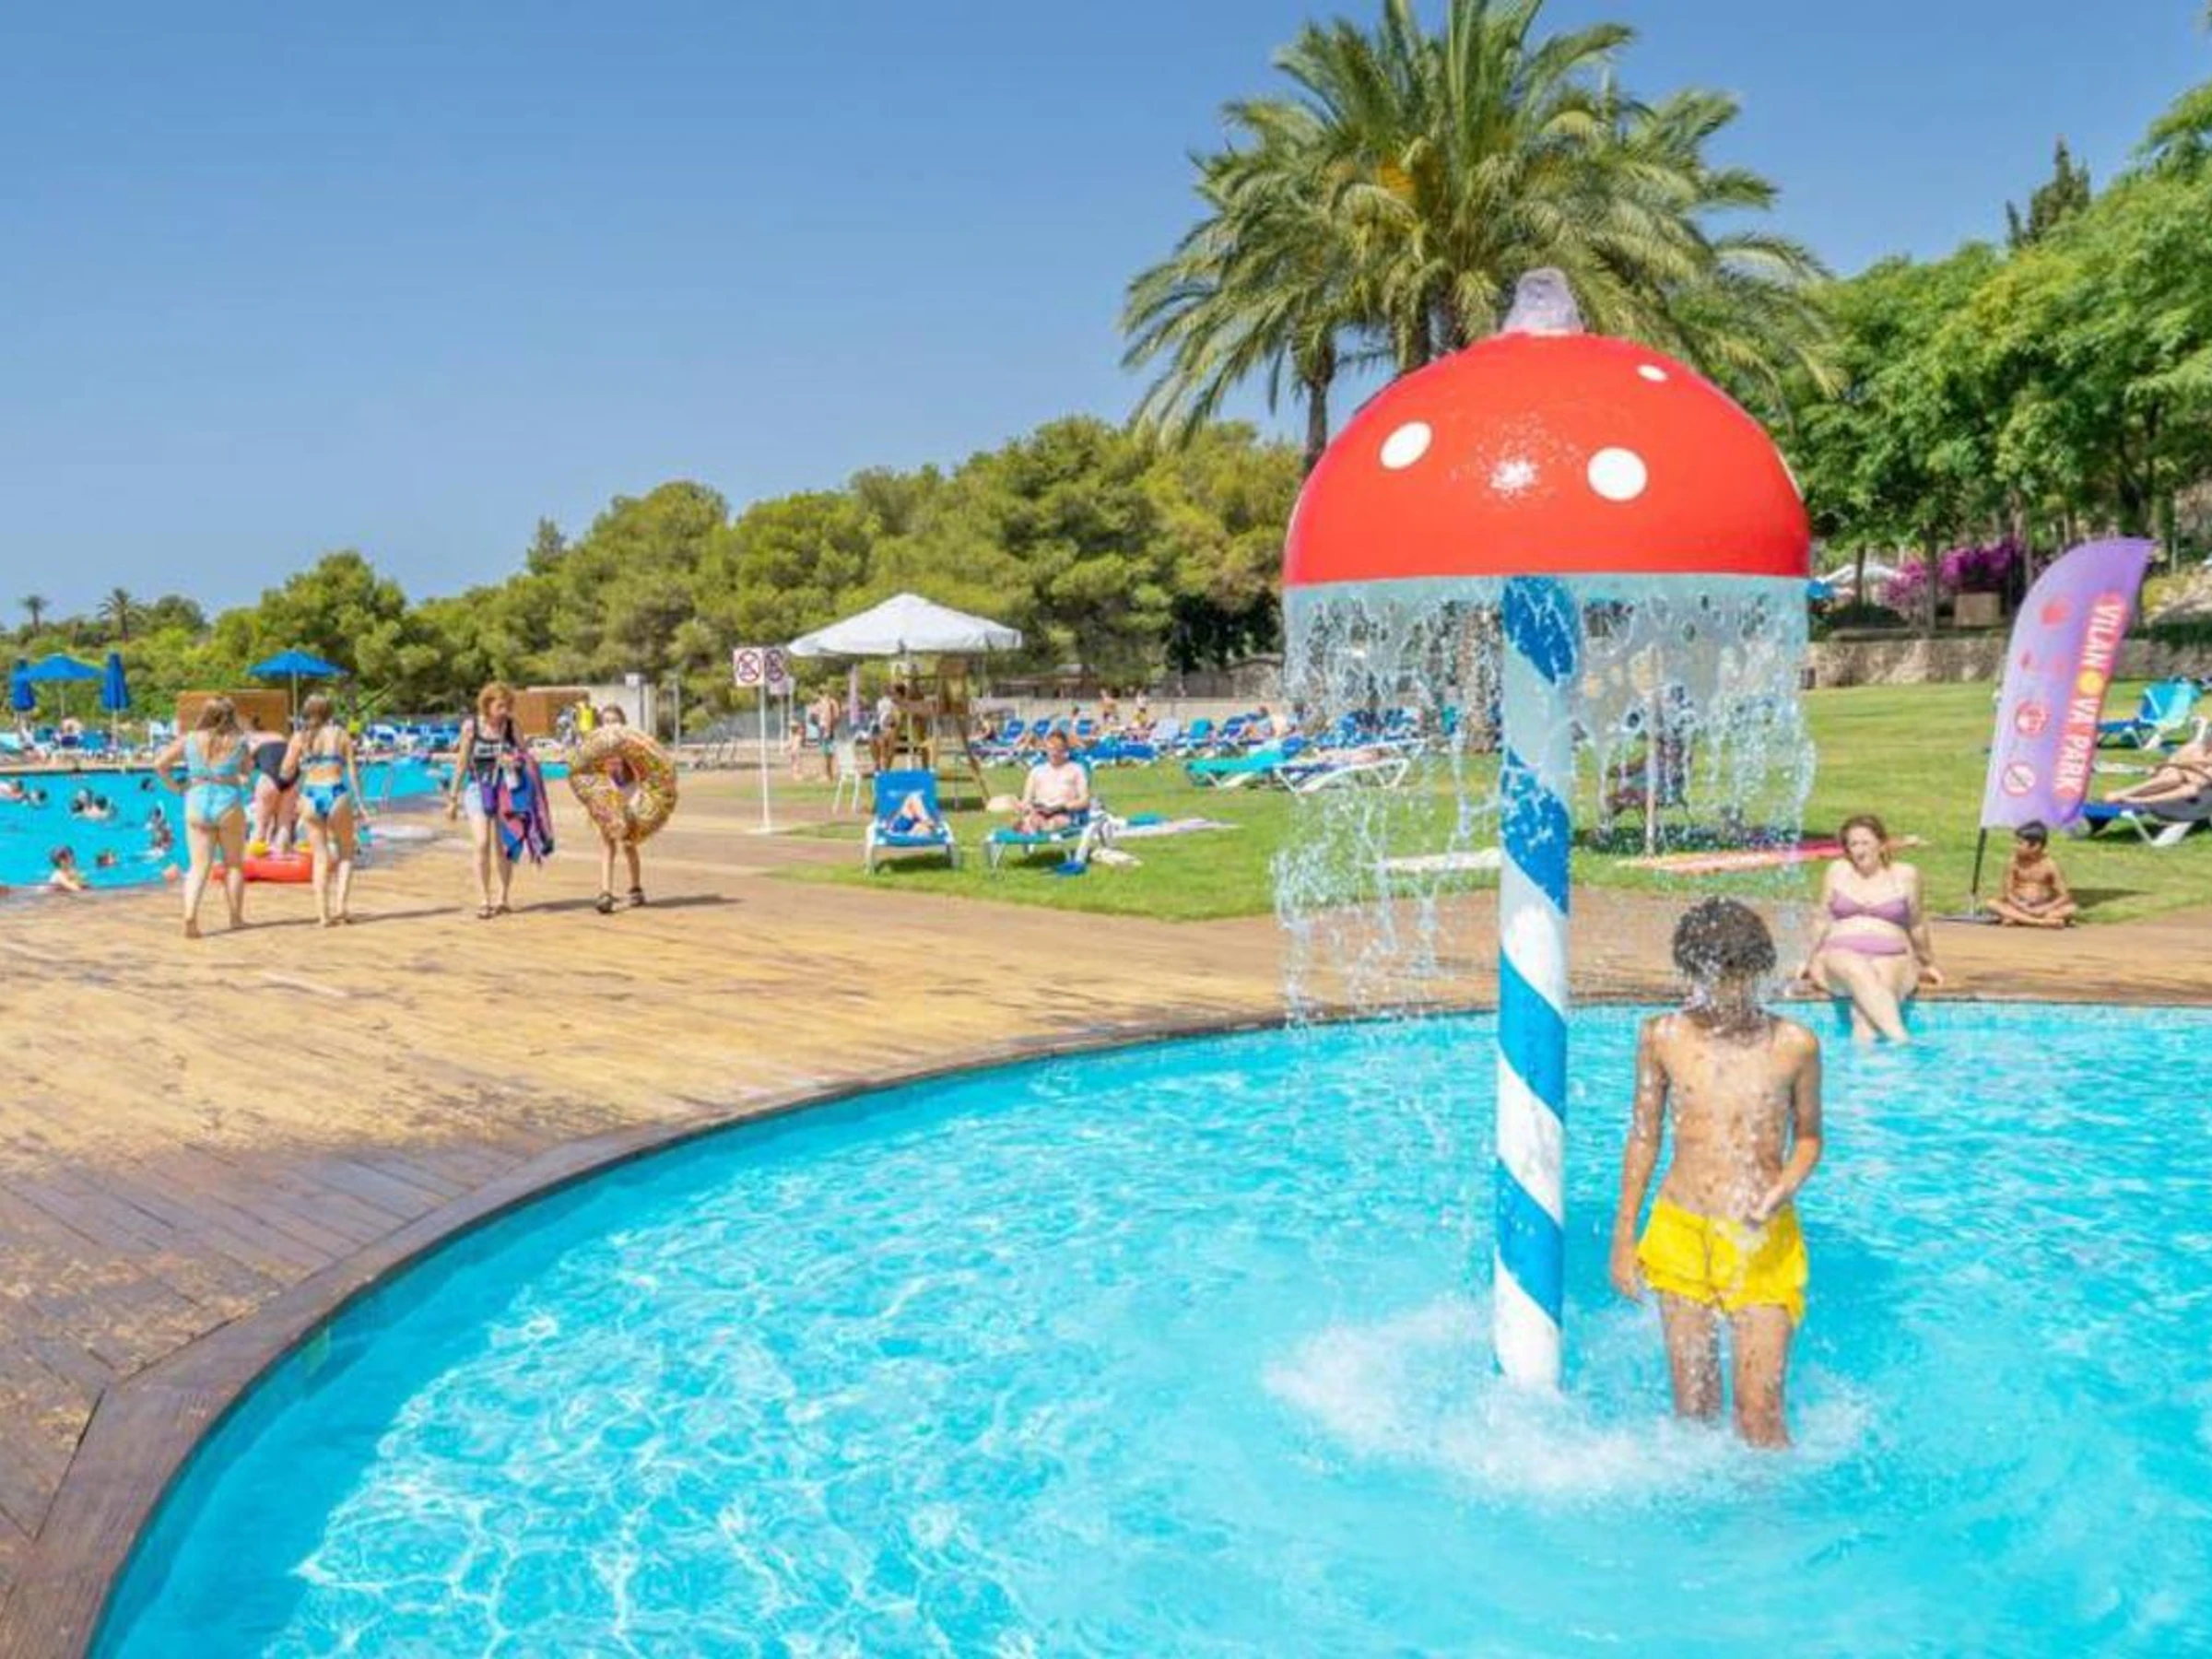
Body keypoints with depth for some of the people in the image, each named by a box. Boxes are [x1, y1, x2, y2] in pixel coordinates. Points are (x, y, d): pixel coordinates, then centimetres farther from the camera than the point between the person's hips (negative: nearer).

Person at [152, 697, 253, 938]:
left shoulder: (188, 740, 1)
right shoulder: (238, 742, -3)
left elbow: (160, 764, -2)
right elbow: (248, 771, 10)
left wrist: (175, 788, 6)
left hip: (197, 803, 2)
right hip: (229, 803, -2)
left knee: (199, 865, 4)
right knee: (234, 864, 12)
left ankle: (190, 916, -14)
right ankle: (236, 917, 19)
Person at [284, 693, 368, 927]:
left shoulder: (300, 737, 5)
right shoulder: (341, 734, 4)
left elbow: (287, 772, 5)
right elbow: (352, 771, 0)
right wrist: (359, 803, 2)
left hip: (311, 795, 1)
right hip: (337, 793, -1)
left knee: (320, 856, 9)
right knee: (346, 853, 14)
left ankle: (323, 912, 6)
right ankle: (341, 906, 3)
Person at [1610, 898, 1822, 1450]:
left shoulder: (1794, 1045, -5)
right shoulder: (1662, 1037, -2)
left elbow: (1808, 1136, 10)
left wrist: (1787, 1185, -13)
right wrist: (1624, 1238, 9)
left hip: (1763, 1241, -1)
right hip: (1680, 1236, 1)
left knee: (1760, 1408, -3)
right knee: (1692, 1403, 10)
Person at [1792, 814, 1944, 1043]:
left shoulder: (1905, 875, 10)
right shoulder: (1837, 872, 14)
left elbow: (1917, 926, 20)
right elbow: (1824, 922, 20)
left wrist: (1927, 964, 27)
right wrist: (1809, 961, 20)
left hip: (1891, 958, 0)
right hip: (1841, 954, 0)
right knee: (1858, 971, -38)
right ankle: (1899, 1037, -52)